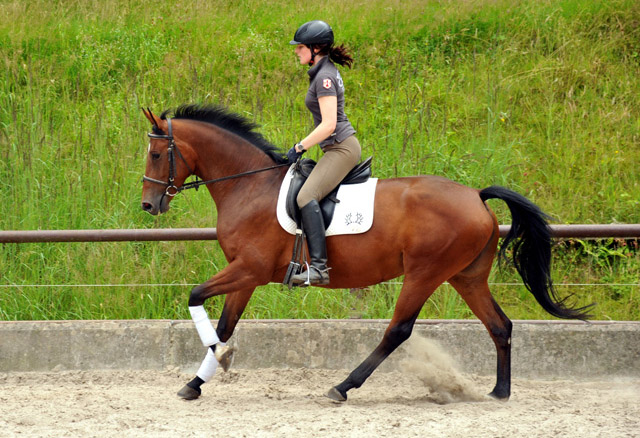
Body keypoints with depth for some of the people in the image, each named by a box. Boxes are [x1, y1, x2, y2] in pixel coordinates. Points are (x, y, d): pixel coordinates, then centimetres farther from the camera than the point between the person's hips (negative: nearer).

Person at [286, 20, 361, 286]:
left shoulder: (324, 77, -15)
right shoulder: (324, 72, 16)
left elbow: (328, 125, -22)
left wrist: (299, 148, -15)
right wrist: (303, 147, 22)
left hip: (341, 148, -11)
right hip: (339, 148, 11)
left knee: (306, 197, -26)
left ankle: (319, 267, -36)